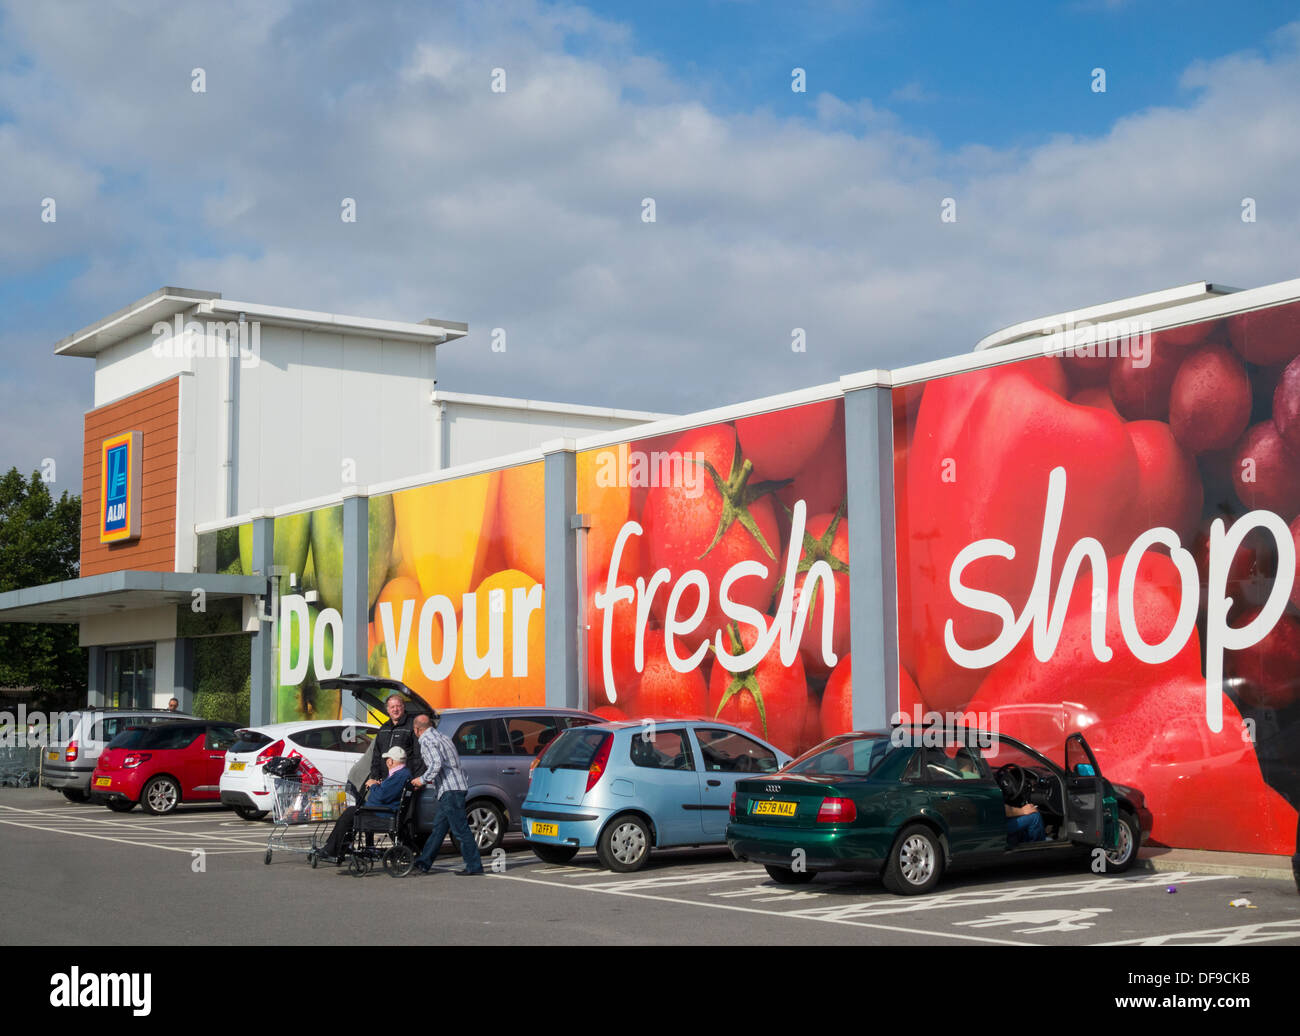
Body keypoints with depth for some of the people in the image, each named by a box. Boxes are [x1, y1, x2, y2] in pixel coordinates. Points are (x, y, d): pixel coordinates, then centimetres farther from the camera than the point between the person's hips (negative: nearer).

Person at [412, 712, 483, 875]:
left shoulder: (427, 741, -8)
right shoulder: (443, 737, 21)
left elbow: (436, 764, -22)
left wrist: (423, 779, -9)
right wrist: (428, 780, 27)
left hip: (450, 790, -10)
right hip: (456, 786, 10)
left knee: (460, 829, -8)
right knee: (438, 828, 13)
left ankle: (474, 866, -6)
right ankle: (423, 863, 19)